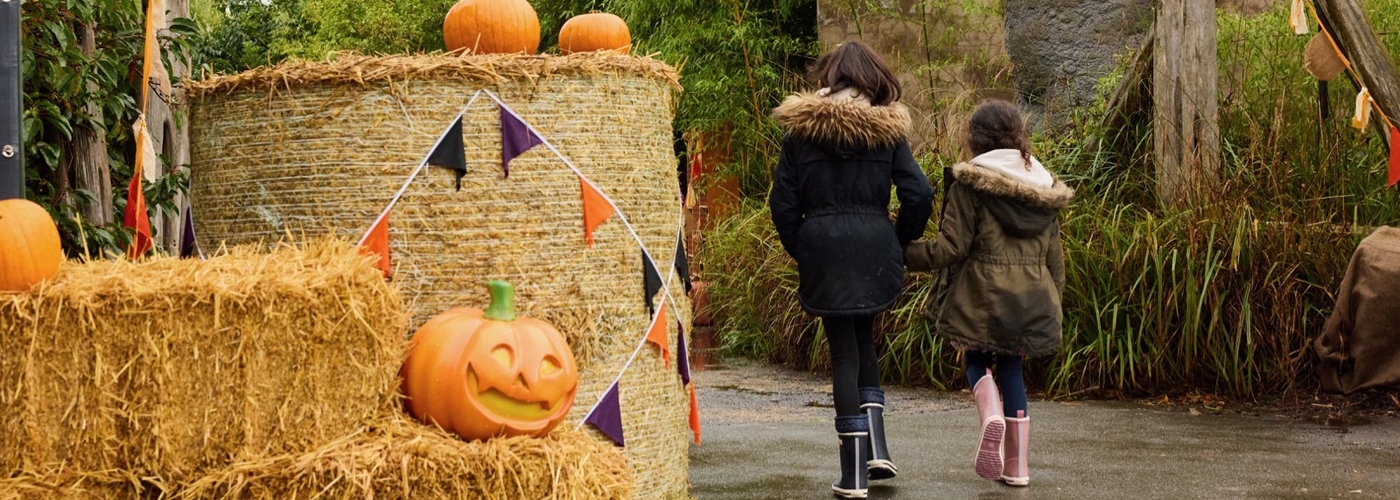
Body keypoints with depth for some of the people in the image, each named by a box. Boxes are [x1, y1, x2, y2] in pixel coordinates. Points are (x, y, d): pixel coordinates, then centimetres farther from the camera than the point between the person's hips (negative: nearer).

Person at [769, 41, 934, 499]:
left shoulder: (801, 130, 1)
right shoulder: (888, 130, 2)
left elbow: (783, 202, -1)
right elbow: (919, 195, -4)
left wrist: (799, 250, 13)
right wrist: (899, 243, 11)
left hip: (823, 252, -1)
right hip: (875, 249, 1)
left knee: (843, 350, 6)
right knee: (861, 338, 22)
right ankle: (876, 449, 11)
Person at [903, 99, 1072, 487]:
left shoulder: (970, 182, -9)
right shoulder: (1044, 186, 9)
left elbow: (951, 247, -12)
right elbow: (1055, 258, 12)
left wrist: (905, 254, 0)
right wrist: (1053, 304, 21)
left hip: (983, 295, -4)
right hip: (1033, 298, 4)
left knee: (978, 362, 17)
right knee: (1012, 369, 15)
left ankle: (991, 416, -15)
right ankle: (1016, 466, 12)